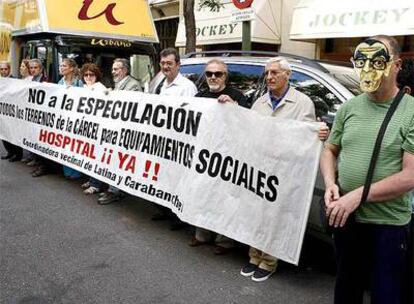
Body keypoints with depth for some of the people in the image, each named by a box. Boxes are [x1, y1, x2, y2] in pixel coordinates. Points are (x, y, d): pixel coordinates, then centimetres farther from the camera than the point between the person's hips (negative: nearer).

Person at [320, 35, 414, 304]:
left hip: (388, 224, -4)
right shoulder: (349, 107, 5)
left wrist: (358, 195, -21)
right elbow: (330, 150, 14)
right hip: (345, 218, 5)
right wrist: (330, 184, -5)